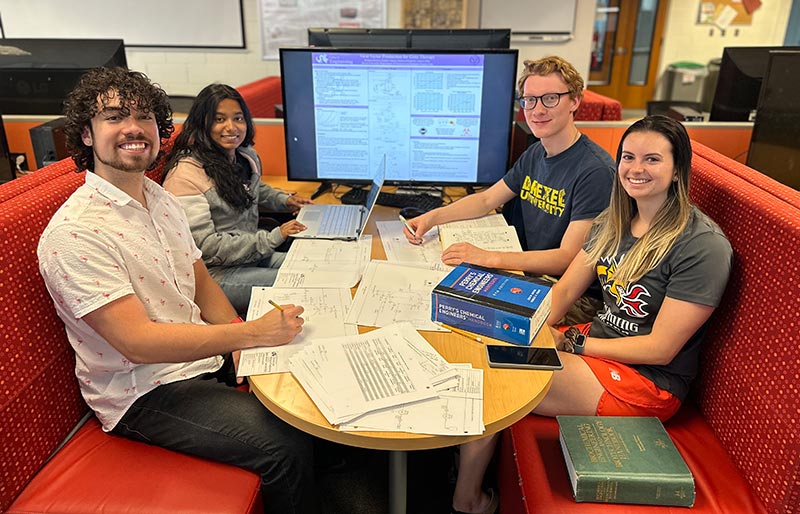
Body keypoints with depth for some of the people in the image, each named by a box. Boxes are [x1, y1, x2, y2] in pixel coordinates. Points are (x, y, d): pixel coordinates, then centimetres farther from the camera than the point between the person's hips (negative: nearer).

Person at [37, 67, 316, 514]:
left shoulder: (161, 199, 7)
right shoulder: (74, 234, -21)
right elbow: (138, 341, -25)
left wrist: (237, 337, -8)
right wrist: (252, 333, -28)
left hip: (206, 356, 8)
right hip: (144, 392, -7)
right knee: (287, 446, -21)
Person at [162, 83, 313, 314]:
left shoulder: (248, 156, 7)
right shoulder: (186, 174, -18)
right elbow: (205, 246, -22)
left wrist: (285, 200, 13)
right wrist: (272, 238, -22)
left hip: (254, 256, 8)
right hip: (215, 272, -8)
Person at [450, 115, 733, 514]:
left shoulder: (703, 246, -18)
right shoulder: (613, 222, 5)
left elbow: (660, 348, -19)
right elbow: (565, 289, 6)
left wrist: (572, 343, -17)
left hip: (648, 381, -7)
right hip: (597, 341, 7)